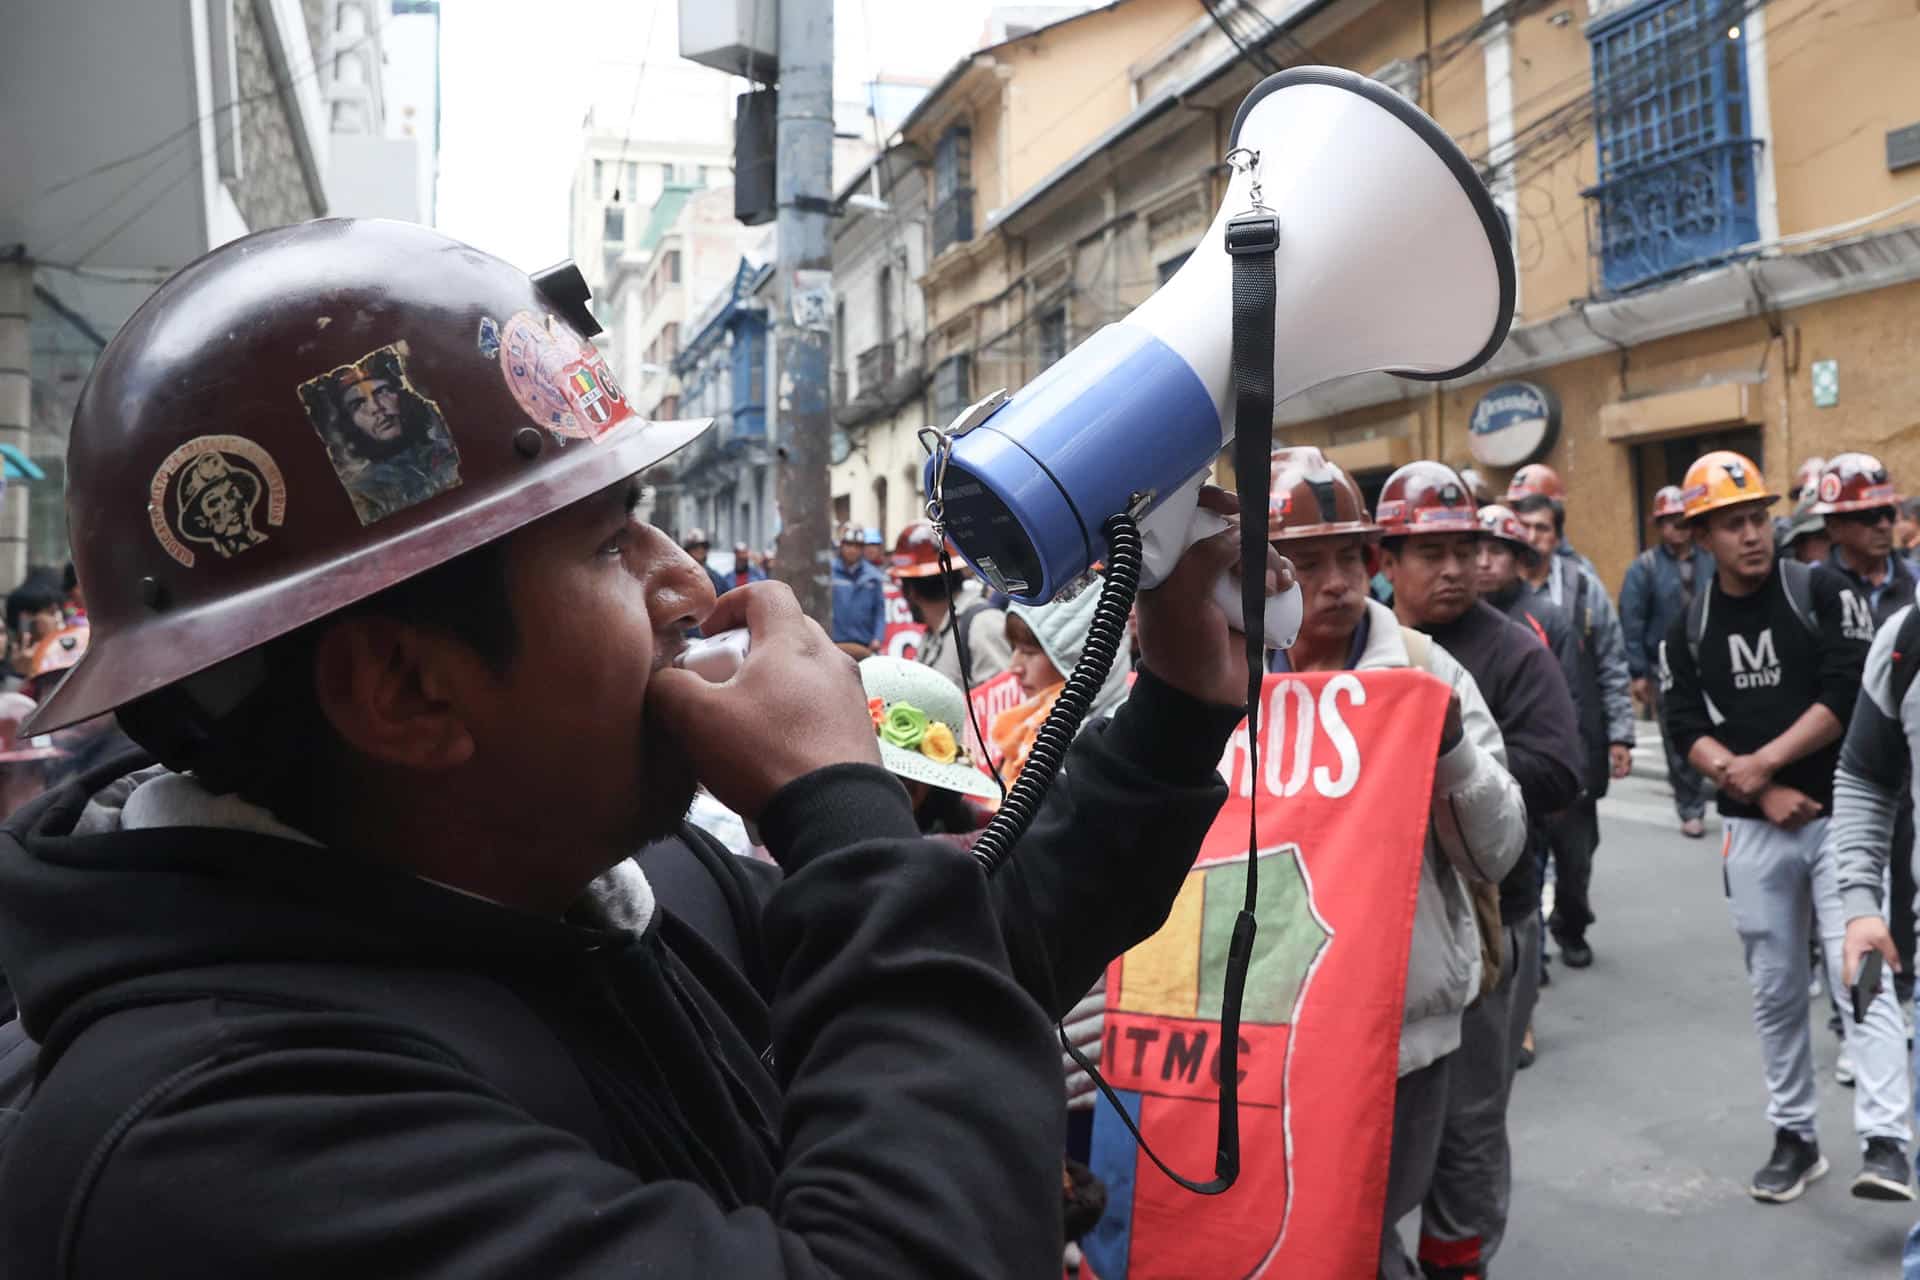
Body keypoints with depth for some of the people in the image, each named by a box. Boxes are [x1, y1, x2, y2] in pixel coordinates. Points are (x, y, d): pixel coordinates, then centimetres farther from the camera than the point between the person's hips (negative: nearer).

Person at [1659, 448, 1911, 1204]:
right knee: (1775, 991, 10)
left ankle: (1885, 1140, -9)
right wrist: (1760, 793, -13)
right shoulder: (1687, 630, 5)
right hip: (1753, 830, 3)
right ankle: (1794, 1136, 21)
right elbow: (1686, 729, -2)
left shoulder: (1823, 593, -3)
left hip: (1842, 816, -3)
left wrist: (1761, 762, -13)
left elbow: (1848, 695, -12)